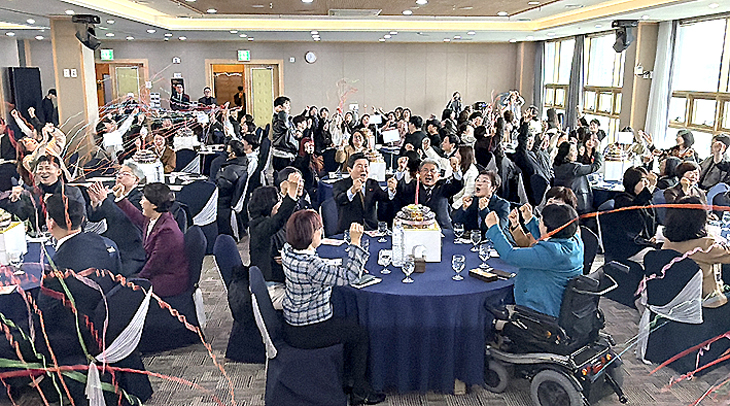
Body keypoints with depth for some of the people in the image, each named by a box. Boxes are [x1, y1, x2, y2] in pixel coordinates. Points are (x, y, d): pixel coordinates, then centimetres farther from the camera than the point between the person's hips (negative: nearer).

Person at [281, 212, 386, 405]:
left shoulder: (289, 251, -3)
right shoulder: (310, 265, -31)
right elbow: (347, 276, -27)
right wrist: (355, 242, -26)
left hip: (293, 323, 9)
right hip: (305, 334, -9)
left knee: (347, 323, 25)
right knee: (359, 333, 9)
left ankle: (348, 377, 37)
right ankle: (360, 390, 24)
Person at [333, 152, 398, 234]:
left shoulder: (373, 184, 14)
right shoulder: (341, 184, 0)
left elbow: (384, 197, -4)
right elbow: (339, 200, -21)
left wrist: (391, 189, -26)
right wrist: (353, 190, -40)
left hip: (371, 229, 4)